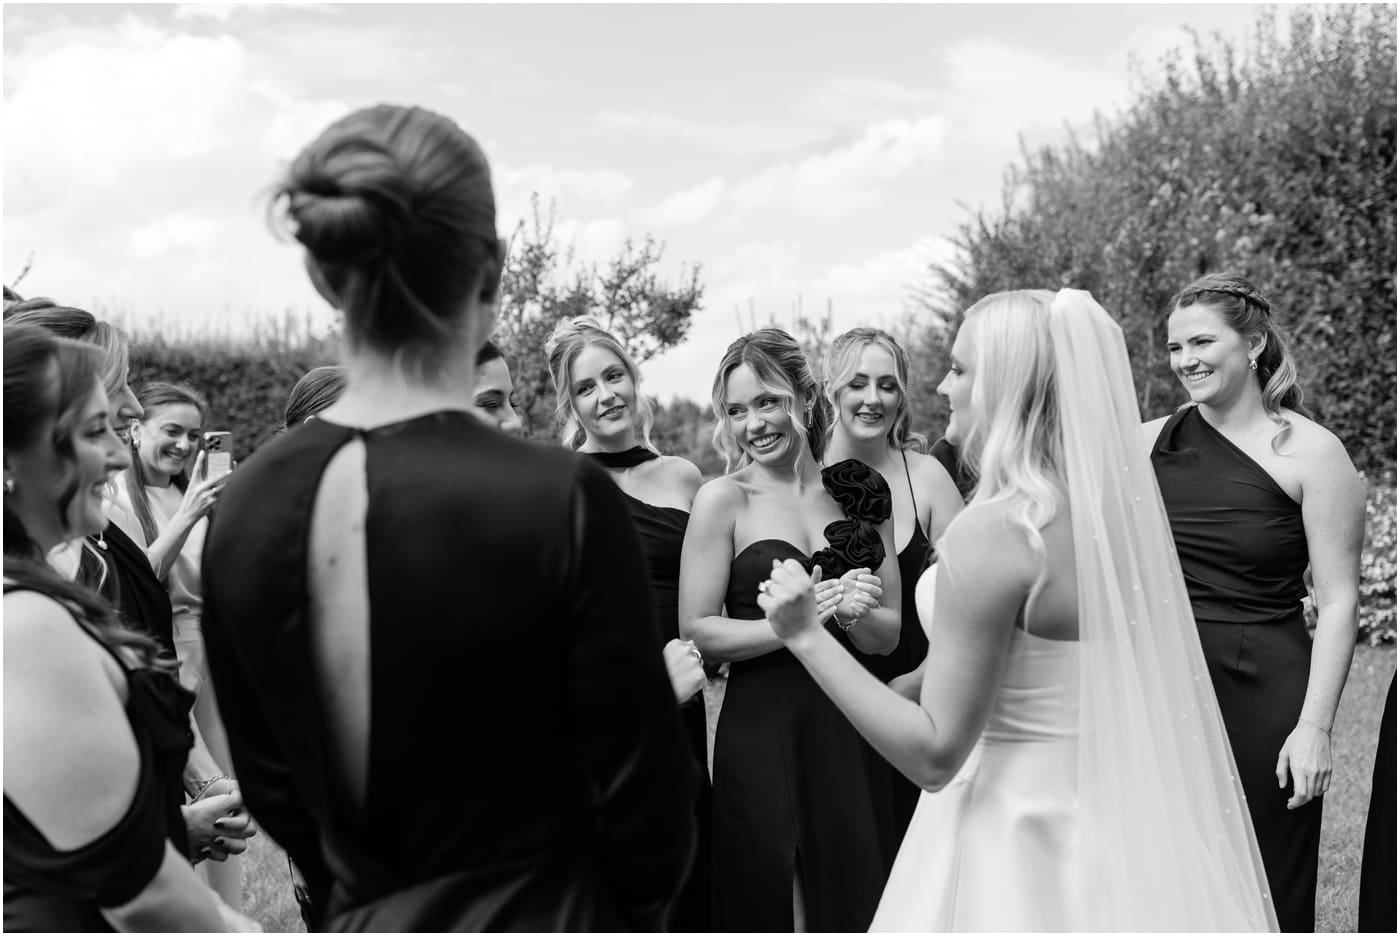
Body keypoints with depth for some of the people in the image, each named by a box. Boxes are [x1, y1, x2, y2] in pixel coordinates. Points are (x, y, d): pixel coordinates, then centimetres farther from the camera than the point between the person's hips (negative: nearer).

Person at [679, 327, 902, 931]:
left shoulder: (860, 494, 7)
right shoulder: (724, 499, -4)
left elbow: (888, 637, 9)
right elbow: (697, 632, -10)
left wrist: (853, 612, -12)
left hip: (852, 735, 4)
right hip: (761, 735, -3)